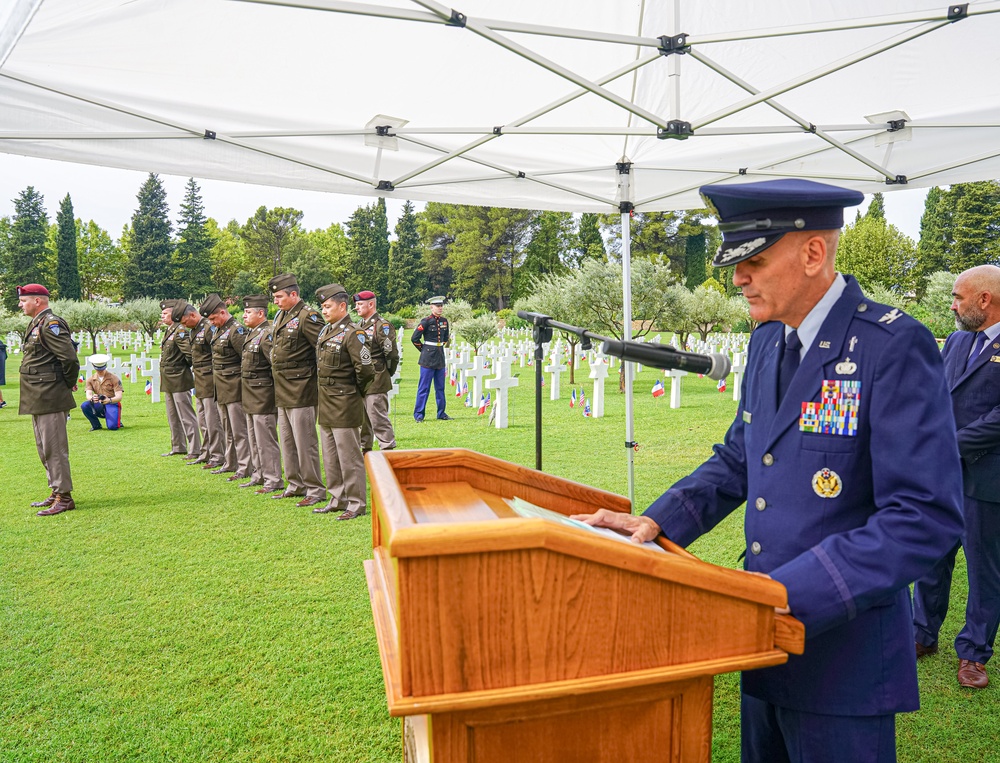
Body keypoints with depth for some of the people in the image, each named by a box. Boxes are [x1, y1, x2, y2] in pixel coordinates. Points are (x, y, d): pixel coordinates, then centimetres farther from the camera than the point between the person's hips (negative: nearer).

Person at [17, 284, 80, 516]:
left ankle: (64, 497, 0)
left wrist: (69, 383, -10)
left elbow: (70, 357, -23)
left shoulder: (51, 324, -15)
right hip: (38, 399, 11)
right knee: (44, 448, 16)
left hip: (50, 398, -11)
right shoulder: (36, 324, 16)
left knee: (54, 448, -6)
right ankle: (56, 492, 26)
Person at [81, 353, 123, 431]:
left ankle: (117, 421, 12)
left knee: (112, 427, -27)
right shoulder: (91, 380, 5)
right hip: (99, 406, 4)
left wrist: (109, 400, -37)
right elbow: (88, 394, -8)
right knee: (85, 405, -27)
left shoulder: (114, 378, -5)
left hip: (112, 404, -4)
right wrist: (92, 398, -35)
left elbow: (119, 397, -13)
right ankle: (96, 425, -5)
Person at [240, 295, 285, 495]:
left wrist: (276, 387, -17)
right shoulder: (252, 333, 14)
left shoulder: (268, 334, -17)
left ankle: (273, 480, 4)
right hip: (251, 396, 10)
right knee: (254, 439, 18)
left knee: (265, 440, -4)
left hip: (263, 395, -10)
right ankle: (260, 475, 29)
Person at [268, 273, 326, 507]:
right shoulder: (281, 316, 13)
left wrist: (319, 379, -13)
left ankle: (315, 490, 7)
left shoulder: (307, 317, -14)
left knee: (305, 442, -3)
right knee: (287, 442, 16)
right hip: (282, 391, 9)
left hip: (300, 391, -9)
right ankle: (296, 485, 28)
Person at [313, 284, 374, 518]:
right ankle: (337, 500, 28)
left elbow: (365, 370, -21)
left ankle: (356, 504, 8)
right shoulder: (325, 331, 11)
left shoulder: (353, 334, -15)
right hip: (326, 403, 9)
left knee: (349, 457, -2)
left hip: (344, 405, -9)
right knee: (330, 457, 16)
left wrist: (354, 392, -6)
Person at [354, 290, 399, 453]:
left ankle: (387, 450, 1)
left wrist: (386, 374, -3)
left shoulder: (382, 326, -12)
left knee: (378, 418, -6)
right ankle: (364, 450, 28)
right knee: (362, 419, 16)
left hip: (376, 382, -9)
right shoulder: (361, 326, 15)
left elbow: (392, 354, -15)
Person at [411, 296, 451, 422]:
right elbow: (414, 338, -9)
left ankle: (441, 413, 18)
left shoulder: (444, 321, 8)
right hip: (428, 359, -6)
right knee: (424, 387, -2)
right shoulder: (426, 321, -11)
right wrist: (424, 350, 0)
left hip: (440, 358, 6)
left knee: (440, 387, 11)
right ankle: (418, 414, 5)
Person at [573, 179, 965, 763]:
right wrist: (656, 523, -1)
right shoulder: (767, 342, 5)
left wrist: (786, 592, -27)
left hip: (843, 655, -7)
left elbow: (926, 518, -23)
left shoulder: (895, 347, -19)